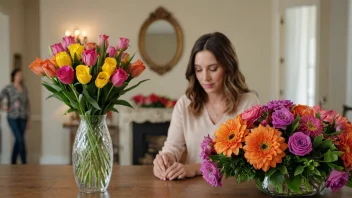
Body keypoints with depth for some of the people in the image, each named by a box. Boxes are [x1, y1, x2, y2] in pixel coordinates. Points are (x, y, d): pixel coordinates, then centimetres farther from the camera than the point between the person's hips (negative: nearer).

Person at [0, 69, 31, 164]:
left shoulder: (24, 89, 10)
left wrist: (28, 120, 12)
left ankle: (13, 162, 19)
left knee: (18, 140, 7)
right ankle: (24, 162, -5)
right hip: (13, 118, -4)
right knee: (20, 140, -11)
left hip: (23, 118, 4)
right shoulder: (8, 88, -3)